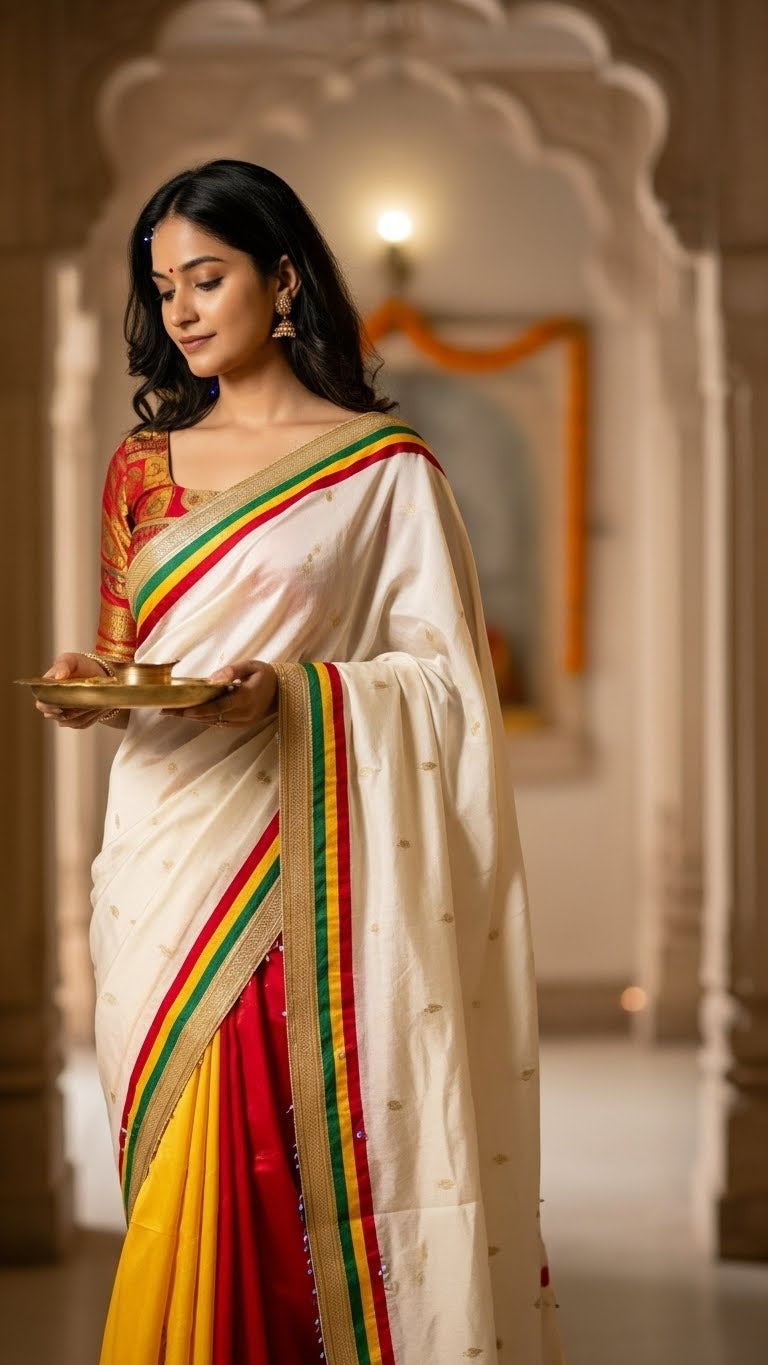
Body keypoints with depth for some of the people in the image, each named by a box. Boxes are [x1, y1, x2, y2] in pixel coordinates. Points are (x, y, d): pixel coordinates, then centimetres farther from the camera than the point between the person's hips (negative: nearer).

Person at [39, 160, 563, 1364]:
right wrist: (91, 682, -2)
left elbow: (442, 678, -3)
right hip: (162, 857, 4)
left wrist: (291, 693, -18)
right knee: (188, 1182, 5)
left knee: (292, 1165, -7)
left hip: (298, 860, -4)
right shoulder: (145, 462, 14)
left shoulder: (383, 469, 0)